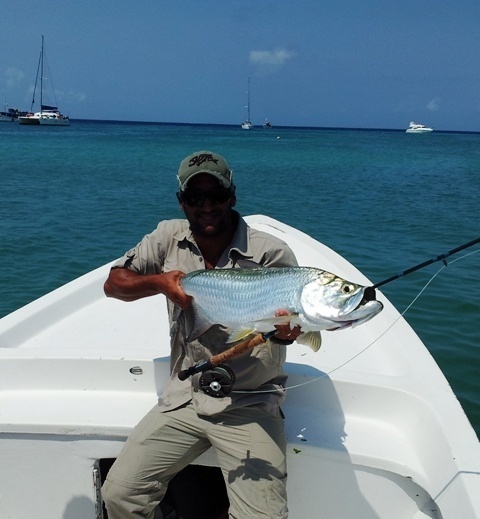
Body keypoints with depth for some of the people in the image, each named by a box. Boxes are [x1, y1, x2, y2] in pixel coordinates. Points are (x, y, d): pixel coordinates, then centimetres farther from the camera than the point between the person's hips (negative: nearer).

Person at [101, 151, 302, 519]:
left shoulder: (271, 253, -12)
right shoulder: (169, 237, 1)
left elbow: (295, 317, -12)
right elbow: (113, 284, 6)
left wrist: (285, 331, -36)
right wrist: (160, 282, -14)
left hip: (249, 407, -3)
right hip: (184, 397, 4)